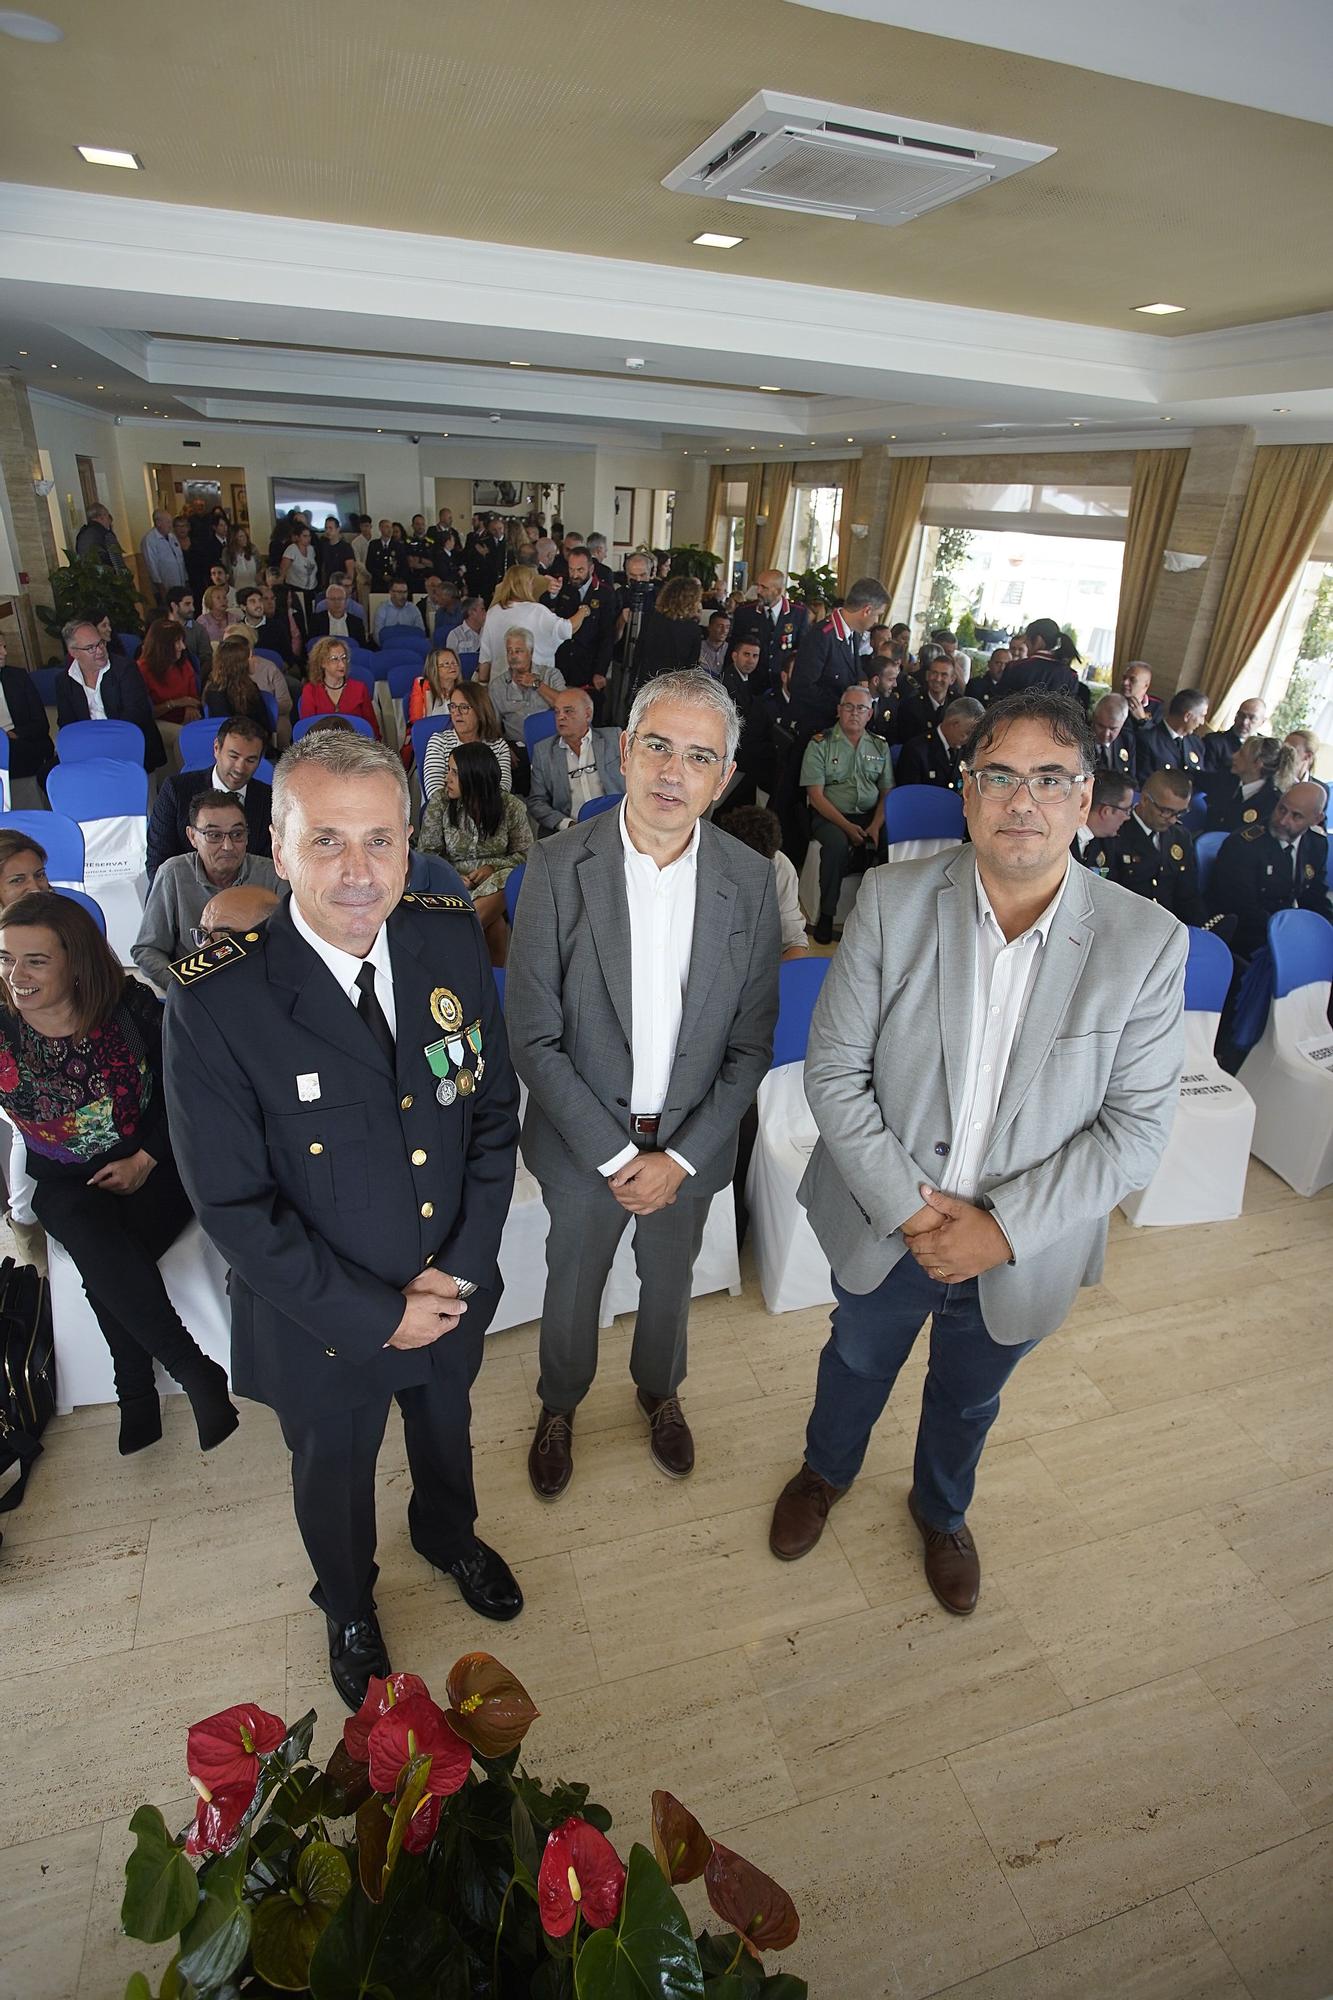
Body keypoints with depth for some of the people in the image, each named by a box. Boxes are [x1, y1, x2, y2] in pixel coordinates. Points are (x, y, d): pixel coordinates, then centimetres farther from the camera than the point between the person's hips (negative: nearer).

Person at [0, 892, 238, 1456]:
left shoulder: (131, 1006, -13)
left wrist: (144, 1160, -10)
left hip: (149, 1165, -1)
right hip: (63, 1181, 1)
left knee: (106, 1268, -25)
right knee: (105, 1253, -28)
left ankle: (136, 1394, -2)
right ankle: (198, 1376, -13)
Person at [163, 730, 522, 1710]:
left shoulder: (453, 939, -15)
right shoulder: (215, 1002, -26)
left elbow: (495, 1108, -7)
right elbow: (234, 1203, -20)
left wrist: (461, 1268, -12)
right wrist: (374, 1316, -18)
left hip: (453, 1291, 3)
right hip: (321, 1323, -2)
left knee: (445, 1434, 32)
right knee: (334, 1477, 28)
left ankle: (449, 1535, 66)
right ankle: (350, 1608, 60)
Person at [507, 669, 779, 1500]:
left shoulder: (750, 880, -12)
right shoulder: (559, 867, -17)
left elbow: (752, 1042, -7)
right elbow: (534, 1036, -15)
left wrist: (680, 1156, -13)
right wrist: (612, 1152, -16)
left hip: (691, 1144, 2)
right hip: (585, 1141, -1)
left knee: (670, 1282, 25)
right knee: (572, 1284, 22)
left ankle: (660, 1390, 56)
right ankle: (560, 1405, 52)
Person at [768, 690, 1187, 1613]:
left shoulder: (1147, 943, -17)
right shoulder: (895, 898, -17)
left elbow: (1136, 1127, -13)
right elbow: (835, 1068, -14)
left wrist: (1005, 1228, -20)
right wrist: (909, 1207, -19)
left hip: (1023, 1249, 1)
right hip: (883, 1224, 0)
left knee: (969, 1399, 28)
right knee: (857, 1363, 28)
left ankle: (942, 1509, 62)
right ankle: (826, 1471, 62)